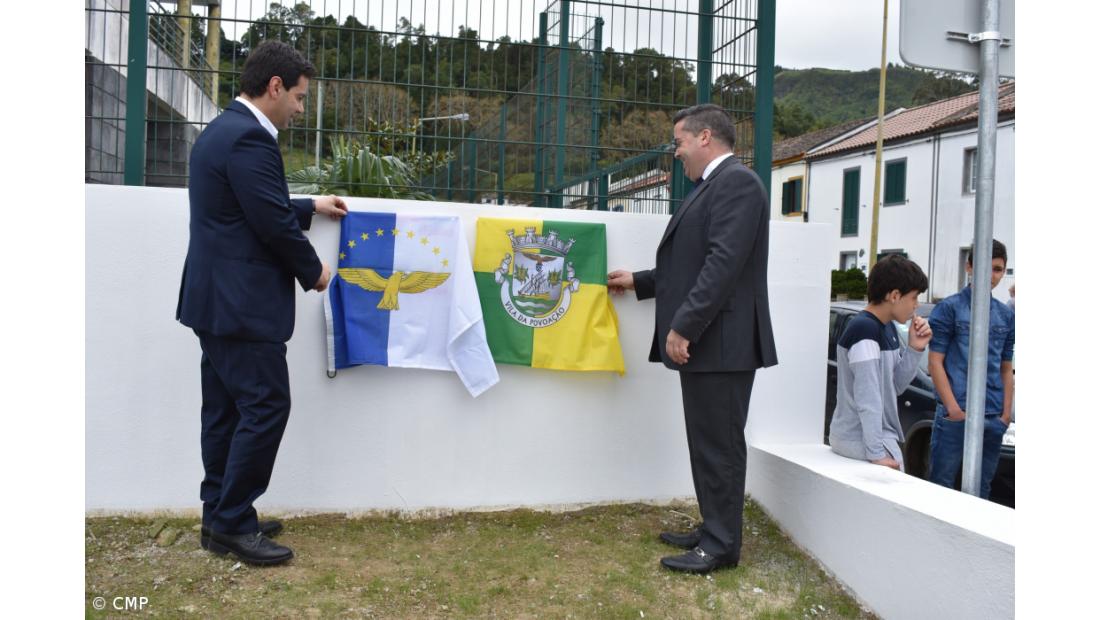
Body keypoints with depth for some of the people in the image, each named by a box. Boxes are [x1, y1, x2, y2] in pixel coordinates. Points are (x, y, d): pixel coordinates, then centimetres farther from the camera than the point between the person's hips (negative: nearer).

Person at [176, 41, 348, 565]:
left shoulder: (223, 130, 15)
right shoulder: (249, 138, -18)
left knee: (225, 410, 14)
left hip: (215, 298, 11)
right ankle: (233, 524, 6)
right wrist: (314, 271, -4)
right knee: (265, 407, -4)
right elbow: (274, 224, -20)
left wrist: (312, 206, 30)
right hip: (242, 303, -11)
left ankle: (220, 517, 24)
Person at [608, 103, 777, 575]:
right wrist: (639, 281, 26)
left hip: (721, 342, -10)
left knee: (720, 446, -1)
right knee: (708, 444, 16)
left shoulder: (736, 181, -12)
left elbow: (724, 263, -22)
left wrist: (683, 327, -22)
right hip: (704, 341, 10)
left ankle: (722, 545, 10)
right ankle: (712, 531, 27)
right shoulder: (712, 186, 19)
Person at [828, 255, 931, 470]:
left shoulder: (888, 328, 10)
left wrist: (915, 348, 1)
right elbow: (868, 398, -22)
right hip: (859, 440, -9)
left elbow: (895, 386, 13)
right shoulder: (864, 329, -18)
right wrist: (876, 454, -23)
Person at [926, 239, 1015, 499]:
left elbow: (1006, 369, 17)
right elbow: (935, 362, -6)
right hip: (955, 415, -5)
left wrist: (1006, 412, 6)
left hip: (993, 419, 5)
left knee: (981, 489, 13)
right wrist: (952, 407, -13)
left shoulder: (1006, 315, 14)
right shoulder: (949, 308, -2)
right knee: (942, 483, 0)